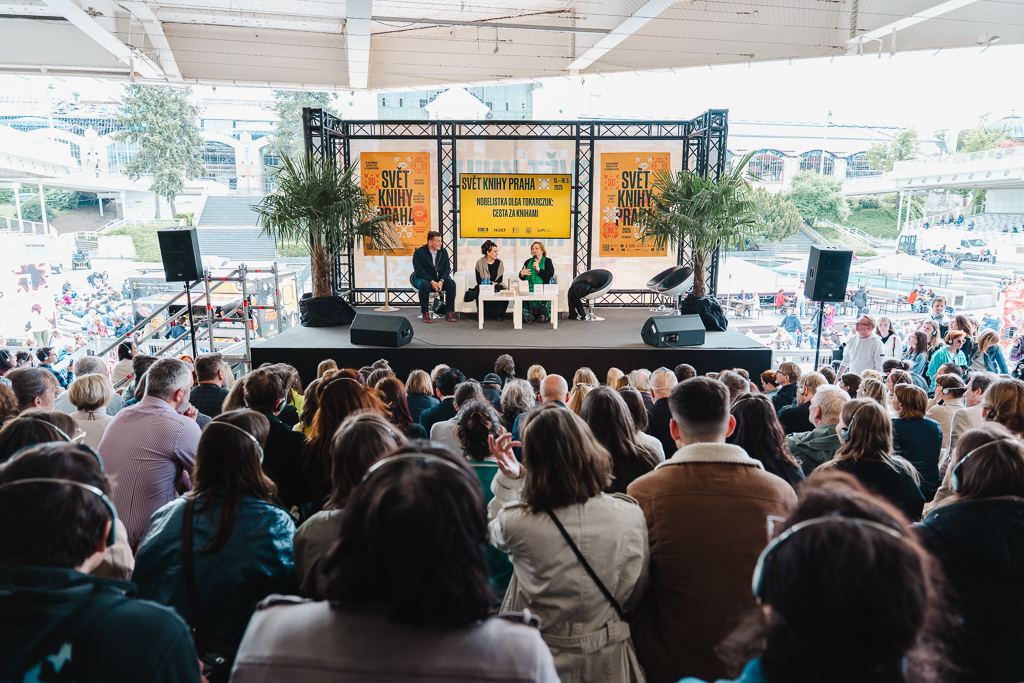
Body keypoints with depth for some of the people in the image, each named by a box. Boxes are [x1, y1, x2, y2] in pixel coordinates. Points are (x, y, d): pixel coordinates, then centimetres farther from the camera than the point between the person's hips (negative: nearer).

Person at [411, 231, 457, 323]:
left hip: (440, 279, 4)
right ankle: (425, 313, -25)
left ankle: (449, 312, -17)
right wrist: (431, 282, -24)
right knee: (424, 285, -38)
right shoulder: (419, 252, -5)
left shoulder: (443, 252, 8)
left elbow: (447, 268, 3)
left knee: (451, 283, -25)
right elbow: (419, 270, -12)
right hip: (423, 278, -4)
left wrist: (441, 281, -16)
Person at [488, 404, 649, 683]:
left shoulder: (516, 521, -25)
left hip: (540, 661, -1)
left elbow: (491, 531, 2)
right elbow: (633, 595, -6)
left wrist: (508, 478, -6)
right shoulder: (630, 516, -20)